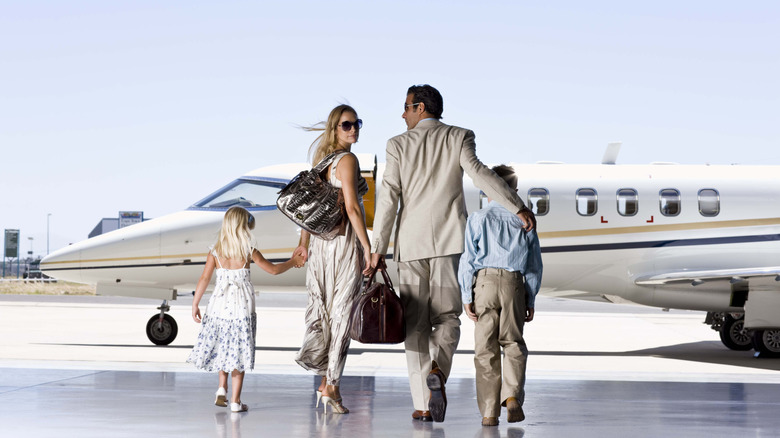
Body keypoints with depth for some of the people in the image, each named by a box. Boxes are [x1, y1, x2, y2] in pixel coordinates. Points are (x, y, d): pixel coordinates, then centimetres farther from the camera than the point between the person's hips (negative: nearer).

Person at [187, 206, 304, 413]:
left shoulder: (215, 253, -1)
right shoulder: (250, 253, -5)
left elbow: (204, 278, -4)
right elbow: (273, 269, 2)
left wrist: (195, 304, 2)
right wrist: (293, 262, 18)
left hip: (219, 305, 2)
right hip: (242, 307, -2)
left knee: (223, 347, 21)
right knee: (239, 352, 3)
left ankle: (222, 388, 10)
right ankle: (235, 400, 4)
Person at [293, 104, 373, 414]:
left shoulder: (322, 159, 13)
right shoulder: (347, 160, -12)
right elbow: (352, 207, -19)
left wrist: (304, 241, 25)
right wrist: (367, 248, -17)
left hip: (320, 240, 8)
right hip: (345, 240, -8)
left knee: (324, 307, 10)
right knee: (341, 312, -1)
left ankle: (325, 378, 4)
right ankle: (331, 385, 1)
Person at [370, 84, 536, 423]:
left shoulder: (398, 144, 3)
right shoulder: (459, 137, 3)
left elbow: (389, 197, -3)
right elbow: (478, 173, -14)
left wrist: (377, 249, -1)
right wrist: (518, 207, -17)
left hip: (411, 243, 0)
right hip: (449, 241, 0)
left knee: (416, 322, 4)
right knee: (447, 316, 7)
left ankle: (423, 404, -3)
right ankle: (437, 370, -23)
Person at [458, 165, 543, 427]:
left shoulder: (478, 219, 3)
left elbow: (467, 260, -1)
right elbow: (534, 265, 11)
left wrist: (466, 296, 2)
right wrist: (530, 300, 18)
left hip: (485, 282, -1)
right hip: (515, 285, 1)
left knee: (486, 348, 3)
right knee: (513, 343, 14)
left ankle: (489, 412, 2)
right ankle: (512, 395, -5)